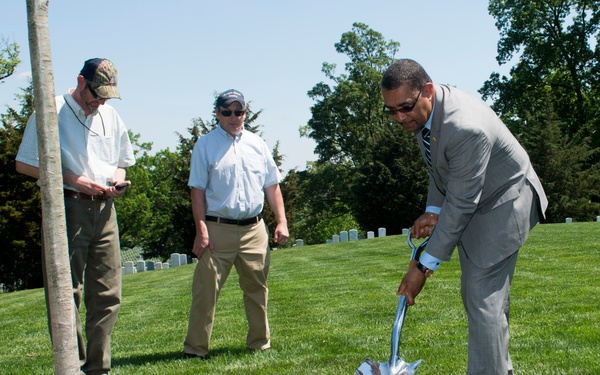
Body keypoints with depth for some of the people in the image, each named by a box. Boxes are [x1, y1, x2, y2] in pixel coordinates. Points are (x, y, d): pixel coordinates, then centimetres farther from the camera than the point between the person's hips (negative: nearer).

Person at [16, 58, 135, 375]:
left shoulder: (111, 116, 16)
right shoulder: (51, 111, -2)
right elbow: (24, 164, -4)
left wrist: (116, 182, 2)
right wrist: (71, 179, -13)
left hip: (103, 209, 6)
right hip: (67, 208, -6)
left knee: (107, 295, 4)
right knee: (66, 295, -4)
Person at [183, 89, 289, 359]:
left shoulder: (257, 144, 12)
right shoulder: (205, 146, 2)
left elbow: (272, 186, 15)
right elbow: (198, 191, -2)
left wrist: (281, 222, 6)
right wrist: (201, 231, -9)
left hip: (254, 229, 4)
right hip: (217, 229, -3)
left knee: (257, 289, 10)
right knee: (205, 290, -4)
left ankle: (260, 342, 23)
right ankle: (195, 348, 3)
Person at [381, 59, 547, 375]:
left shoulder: (466, 128, -35)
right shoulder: (422, 111, -6)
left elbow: (460, 204, -30)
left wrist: (425, 266, -26)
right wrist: (433, 212, -4)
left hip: (504, 203, -9)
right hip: (473, 205, 9)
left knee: (483, 298, -14)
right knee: (475, 293, 14)